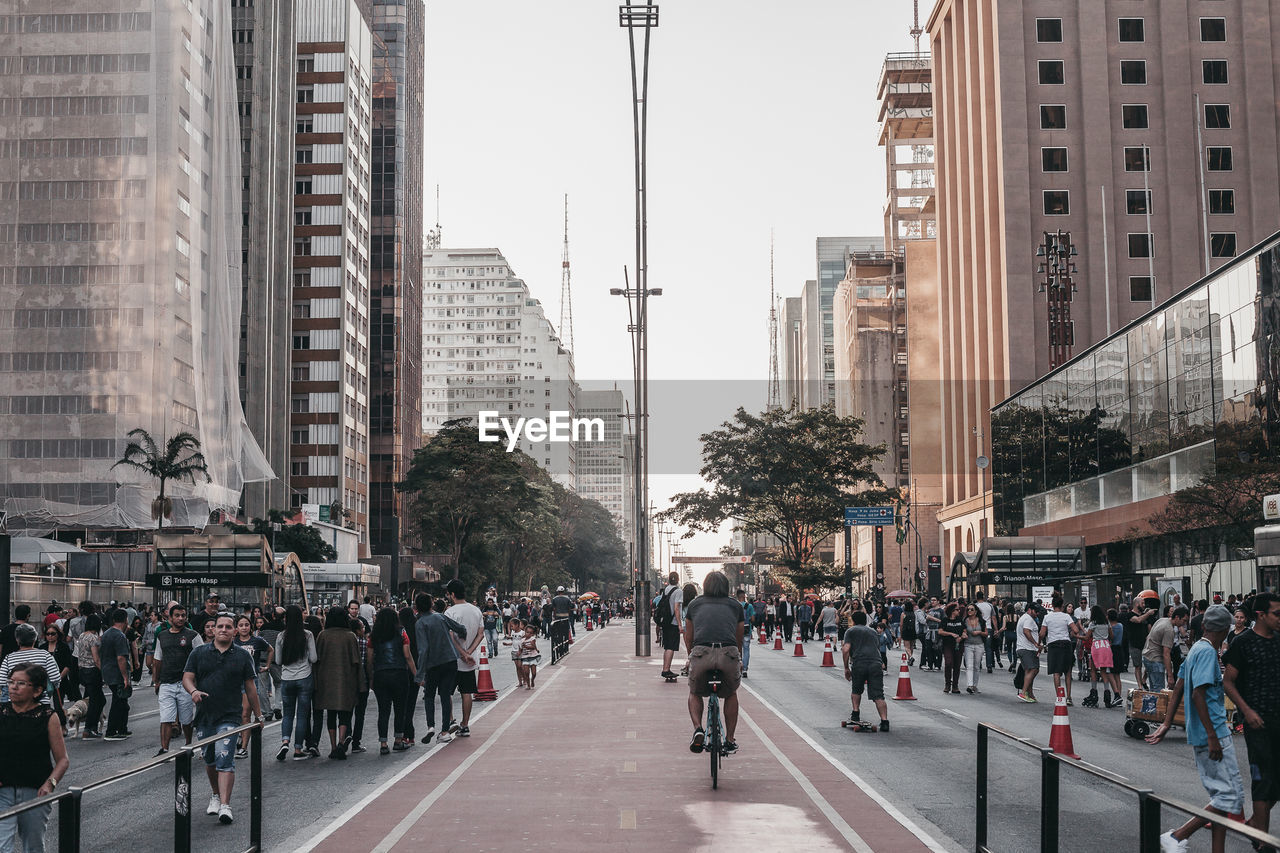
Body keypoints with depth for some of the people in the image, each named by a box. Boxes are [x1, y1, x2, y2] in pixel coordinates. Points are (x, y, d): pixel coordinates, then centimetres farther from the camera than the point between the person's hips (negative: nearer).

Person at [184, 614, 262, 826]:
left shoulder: (243, 656, 5)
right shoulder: (199, 653, 6)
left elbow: (250, 687, 9)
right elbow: (187, 677, 3)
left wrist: (258, 714, 11)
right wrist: (194, 691, -19)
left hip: (229, 717, -3)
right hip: (204, 715, 3)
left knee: (225, 760, -13)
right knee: (209, 760, 15)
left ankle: (225, 805, -18)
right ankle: (216, 795, 35)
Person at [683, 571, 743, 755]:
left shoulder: (694, 604, 24)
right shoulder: (735, 605, 24)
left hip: (701, 652, 0)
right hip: (729, 654, 0)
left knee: (695, 693, 27)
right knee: (731, 694, 28)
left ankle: (698, 728, 3)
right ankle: (730, 741, 26)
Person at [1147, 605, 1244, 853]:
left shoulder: (1196, 649, 14)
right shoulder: (1208, 652, -14)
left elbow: (1178, 689, 16)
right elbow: (1198, 694, -22)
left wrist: (1166, 724, 18)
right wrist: (1213, 737, -23)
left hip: (1204, 737, 10)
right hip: (1213, 734, -10)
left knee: (1221, 794, 12)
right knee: (1231, 795, -8)